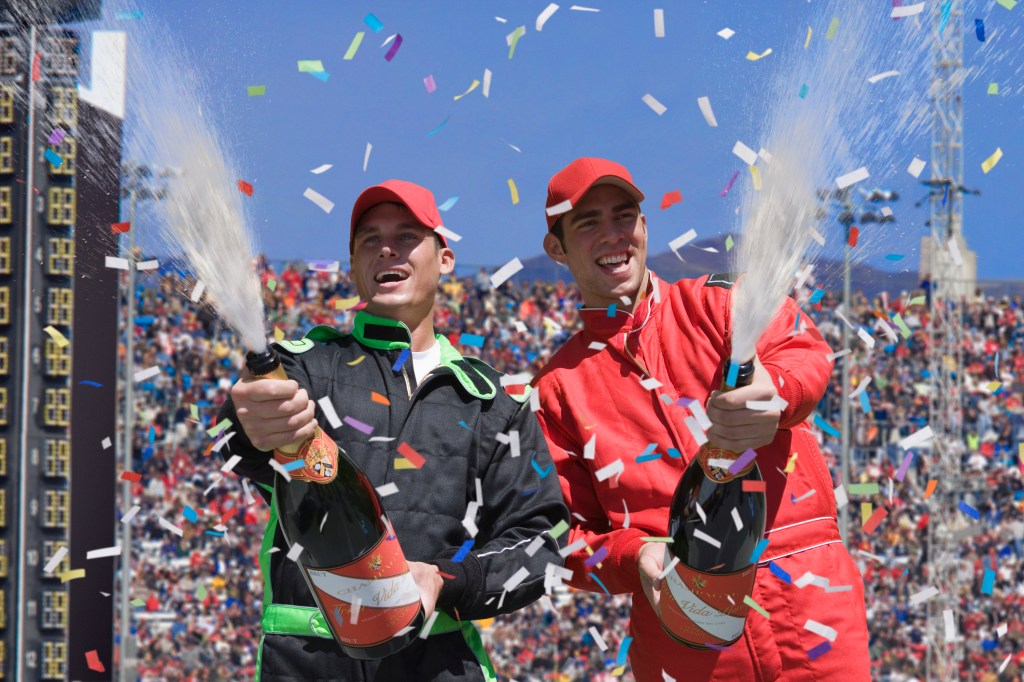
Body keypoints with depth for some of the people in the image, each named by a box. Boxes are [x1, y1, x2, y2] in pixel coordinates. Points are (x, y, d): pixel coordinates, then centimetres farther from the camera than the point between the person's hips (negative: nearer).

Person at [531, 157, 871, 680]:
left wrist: (773, 393, -35)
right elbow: (568, 534, 9)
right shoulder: (558, 387, 12)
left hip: (804, 588, -1)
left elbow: (803, 350, -12)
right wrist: (635, 556, -12)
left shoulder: (717, 302, 9)